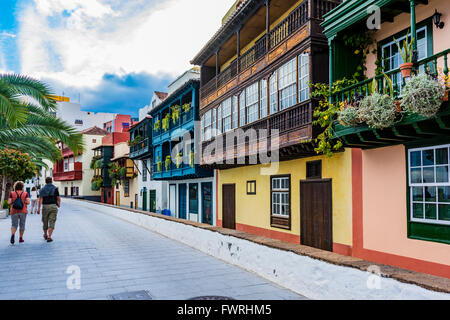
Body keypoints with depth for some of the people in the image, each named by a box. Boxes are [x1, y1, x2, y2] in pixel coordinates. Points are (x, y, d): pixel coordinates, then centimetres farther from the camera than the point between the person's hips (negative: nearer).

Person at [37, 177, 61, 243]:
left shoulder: (42, 189, 5)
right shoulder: (55, 189, 2)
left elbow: (40, 199, -5)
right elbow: (58, 198, 4)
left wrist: (38, 208, -8)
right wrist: (59, 204, 23)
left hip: (45, 206, 2)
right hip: (53, 206, -2)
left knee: (45, 222, 17)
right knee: (52, 222, -3)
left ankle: (45, 235, 35)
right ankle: (49, 237, -13)